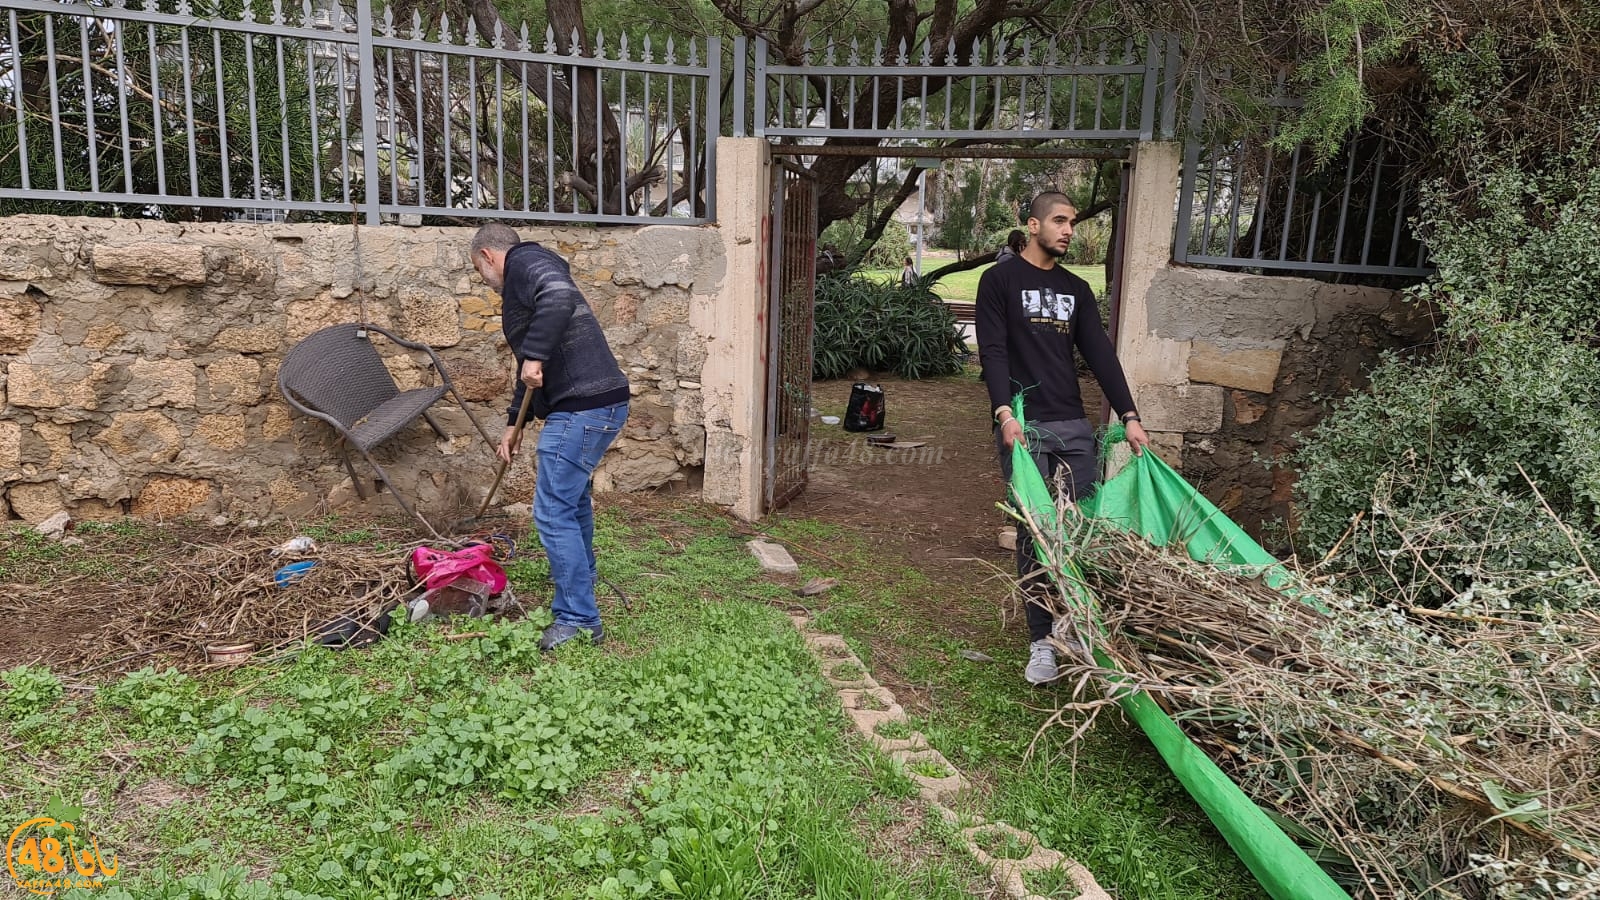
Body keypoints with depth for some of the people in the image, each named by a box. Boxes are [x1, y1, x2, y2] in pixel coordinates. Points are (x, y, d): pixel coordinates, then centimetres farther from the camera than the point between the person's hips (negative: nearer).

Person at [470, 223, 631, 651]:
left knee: (553, 511, -7)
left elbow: (561, 297, -30)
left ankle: (578, 618, 0)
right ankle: (581, 571, 53)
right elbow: (530, 371, 30)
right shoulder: (524, 280, 25)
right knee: (572, 492, 30)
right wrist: (514, 423, 32)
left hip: (584, 408, -11)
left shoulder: (524, 261, -5)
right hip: (599, 404, 11)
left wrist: (534, 356, -24)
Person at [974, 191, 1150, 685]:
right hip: (1024, 426, -5)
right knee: (1035, 533, -5)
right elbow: (992, 350, -8)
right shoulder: (1001, 279, 2)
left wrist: (1129, 416, 2)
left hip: (1074, 426, 5)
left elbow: (1100, 354, 11)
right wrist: (1004, 412, -21)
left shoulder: (1076, 289, 17)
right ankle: (1041, 641, 2)